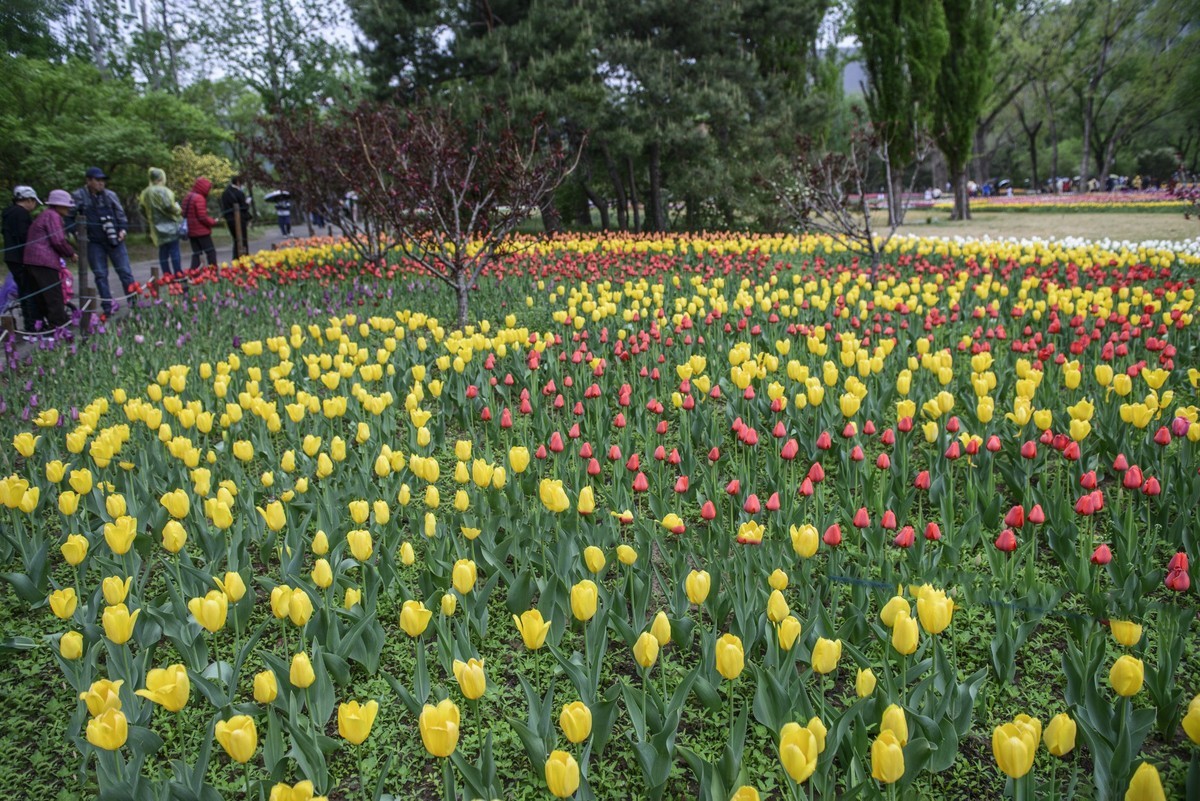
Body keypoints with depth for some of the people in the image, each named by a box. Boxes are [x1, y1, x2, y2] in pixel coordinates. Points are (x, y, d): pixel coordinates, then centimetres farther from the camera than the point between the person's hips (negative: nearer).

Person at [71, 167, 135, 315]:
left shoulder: (110, 195, 4)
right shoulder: (79, 196, -1)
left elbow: (120, 213, 10)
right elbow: (70, 216, 5)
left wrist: (123, 229, -4)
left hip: (115, 240, 1)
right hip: (94, 242, -1)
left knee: (125, 271, 0)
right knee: (100, 275, 3)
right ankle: (108, 307, 9)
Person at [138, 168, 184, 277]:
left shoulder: (145, 193, 10)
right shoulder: (162, 191, -13)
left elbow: (143, 210, 12)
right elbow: (168, 206, -21)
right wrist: (178, 210, -3)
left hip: (157, 227, 7)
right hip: (169, 225, -7)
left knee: (163, 251, 9)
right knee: (174, 250, -5)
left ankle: (167, 274, 8)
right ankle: (178, 273, -6)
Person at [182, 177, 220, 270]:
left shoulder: (188, 197, 13)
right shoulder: (199, 198, -15)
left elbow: (185, 214, 17)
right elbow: (202, 217, -19)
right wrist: (214, 222, -6)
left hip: (191, 231, 8)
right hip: (201, 231, -8)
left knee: (196, 253, 10)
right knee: (211, 252, -1)